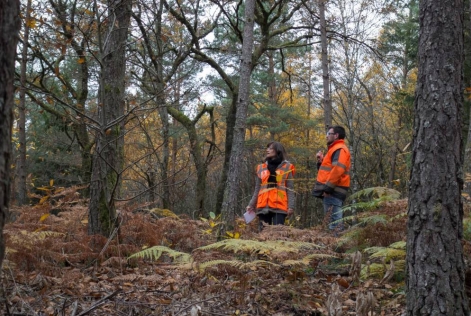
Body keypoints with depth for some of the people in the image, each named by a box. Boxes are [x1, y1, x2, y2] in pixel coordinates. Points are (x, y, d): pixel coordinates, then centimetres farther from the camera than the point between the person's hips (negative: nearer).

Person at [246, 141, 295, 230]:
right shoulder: (261, 168, 15)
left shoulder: (287, 167, 5)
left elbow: (290, 189, 1)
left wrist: (291, 206, -9)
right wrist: (251, 204, 12)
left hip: (279, 207, -4)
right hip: (263, 207, 4)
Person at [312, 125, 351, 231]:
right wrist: (321, 161, 15)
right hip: (331, 190, 11)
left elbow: (338, 169, -23)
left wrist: (327, 187, -24)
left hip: (333, 191, -11)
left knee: (334, 220, -13)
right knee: (333, 219, 11)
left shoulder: (339, 149, -8)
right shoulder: (334, 149, 25)